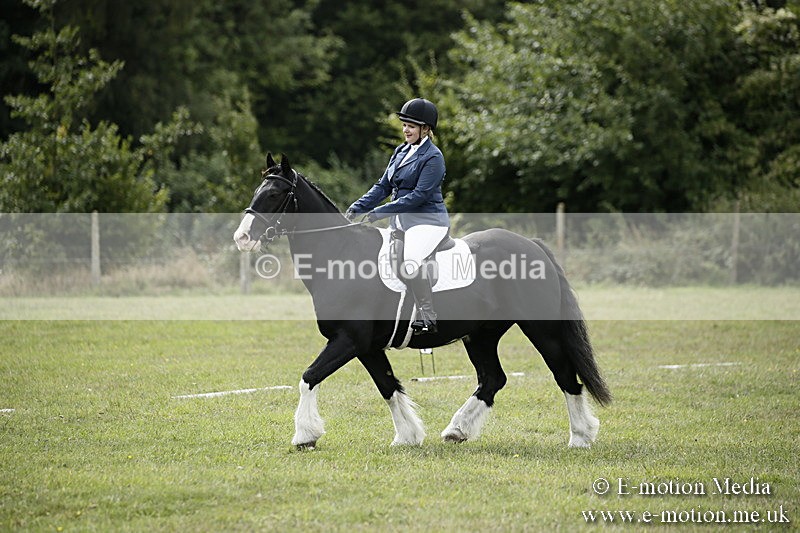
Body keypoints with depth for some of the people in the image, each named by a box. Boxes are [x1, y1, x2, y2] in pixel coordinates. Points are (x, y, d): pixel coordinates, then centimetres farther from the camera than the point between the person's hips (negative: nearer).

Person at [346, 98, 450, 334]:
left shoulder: (433, 157, -10)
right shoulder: (401, 152, 15)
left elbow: (419, 195, -18)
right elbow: (383, 187, 16)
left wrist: (381, 212, -20)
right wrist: (357, 208, 3)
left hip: (428, 221, -10)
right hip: (401, 222, 10)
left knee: (410, 261, -34)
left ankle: (427, 318, -29)